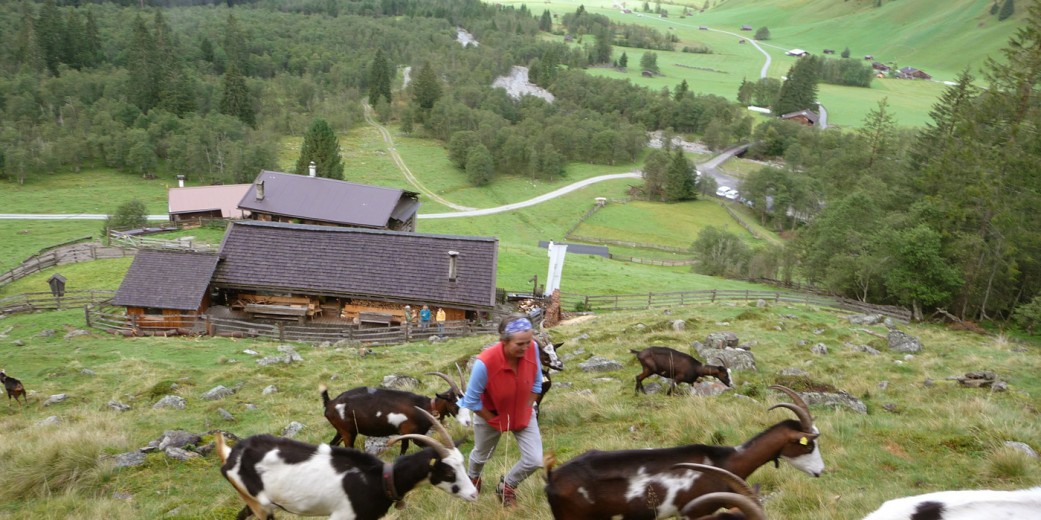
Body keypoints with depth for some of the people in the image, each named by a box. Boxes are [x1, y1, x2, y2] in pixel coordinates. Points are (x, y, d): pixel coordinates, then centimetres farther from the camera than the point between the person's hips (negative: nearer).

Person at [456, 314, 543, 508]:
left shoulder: (532, 348, -29)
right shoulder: (485, 362, -40)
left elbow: (536, 383, -8)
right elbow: (472, 401, -25)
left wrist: (525, 410, -7)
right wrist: (494, 421, -14)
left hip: (523, 415, 3)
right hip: (490, 415, -3)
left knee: (535, 461, -1)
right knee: (482, 455, 24)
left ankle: (506, 486, 31)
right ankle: (473, 478, 61)